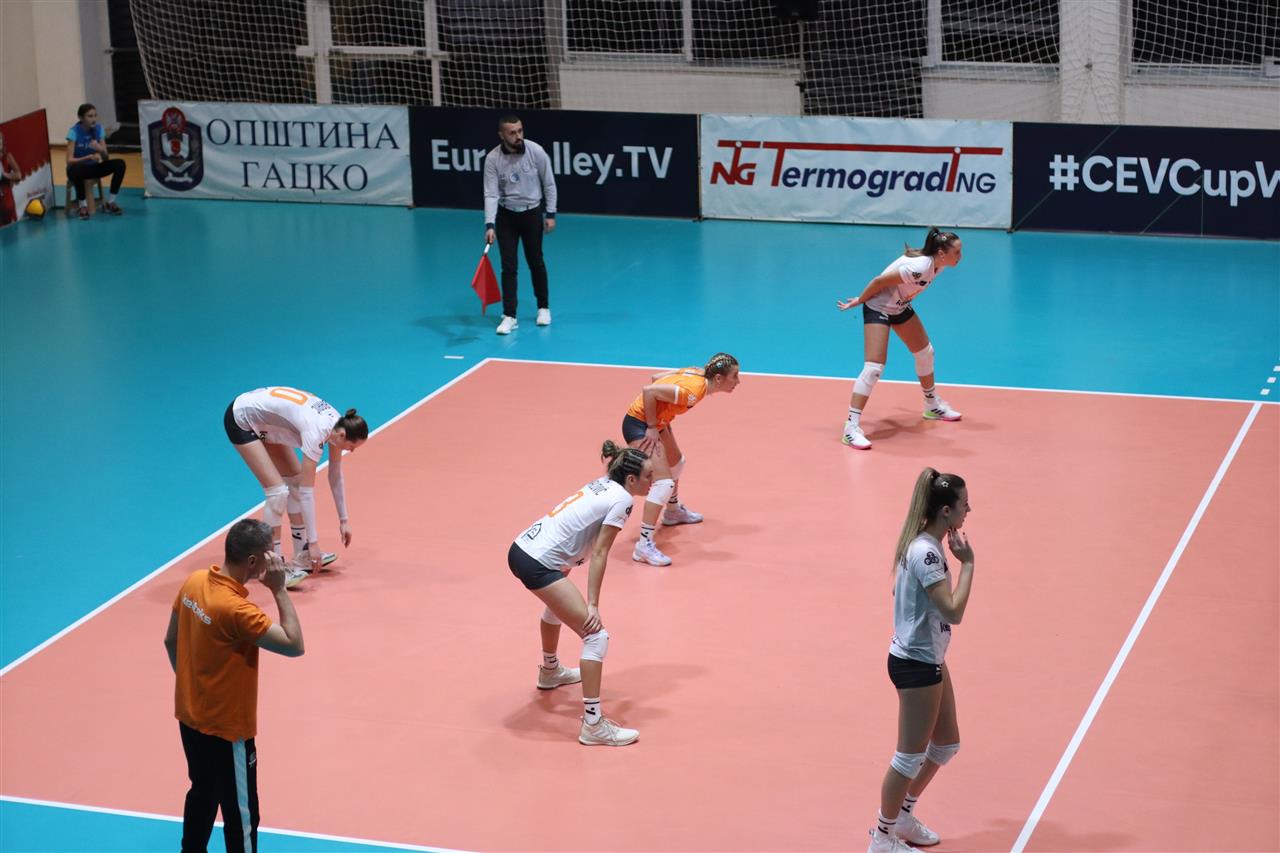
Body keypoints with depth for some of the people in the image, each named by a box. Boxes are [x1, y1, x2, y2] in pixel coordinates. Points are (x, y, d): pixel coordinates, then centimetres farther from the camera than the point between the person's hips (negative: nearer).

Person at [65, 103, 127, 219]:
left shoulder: (98, 129, -6)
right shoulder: (74, 131, -18)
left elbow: (106, 158, -7)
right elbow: (69, 160, -24)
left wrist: (100, 150, -31)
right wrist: (89, 157, -39)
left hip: (93, 167, 4)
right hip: (80, 167, -4)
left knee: (120, 164, -19)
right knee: (74, 171, -41)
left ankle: (110, 202, -7)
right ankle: (83, 205, -18)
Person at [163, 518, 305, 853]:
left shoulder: (194, 581, -5)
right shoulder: (236, 609, -30)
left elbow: (171, 640, 8)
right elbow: (295, 645, -25)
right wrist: (279, 589, -23)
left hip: (190, 718, 9)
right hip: (227, 731, -9)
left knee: (202, 795, 26)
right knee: (241, 816, 5)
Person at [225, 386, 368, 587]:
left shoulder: (338, 424, -10)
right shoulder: (316, 431, -33)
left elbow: (336, 476, 5)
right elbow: (307, 492, -29)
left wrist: (343, 520, 8)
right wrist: (313, 541, -26)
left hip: (263, 419, 9)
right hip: (241, 419, -9)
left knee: (295, 481, 6)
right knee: (278, 491, -14)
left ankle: (302, 557, 14)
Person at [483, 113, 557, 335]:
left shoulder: (536, 151, -15)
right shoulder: (492, 159, -17)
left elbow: (548, 184, -4)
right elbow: (491, 194, -18)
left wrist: (550, 214, -4)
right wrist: (490, 225, -27)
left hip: (532, 213, 0)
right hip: (506, 216, 0)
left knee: (536, 262, 10)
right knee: (509, 266, -3)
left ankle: (543, 308, 29)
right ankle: (510, 317, 2)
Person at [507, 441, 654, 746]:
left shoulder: (602, 484, 13)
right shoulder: (621, 499, -10)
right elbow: (599, 554, -13)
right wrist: (593, 605, -13)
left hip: (521, 549, 10)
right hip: (539, 564, -10)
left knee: (558, 604, 40)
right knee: (596, 637, -11)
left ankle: (550, 672, 63)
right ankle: (593, 724, -16)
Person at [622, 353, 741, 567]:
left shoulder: (697, 373, -4)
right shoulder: (693, 391, -30)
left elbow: (656, 378, 5)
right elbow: (649, 390, -33)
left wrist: (658, 422, 5)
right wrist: (652, 427, -23)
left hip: (656, 421, 11)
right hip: (639, 424, -11)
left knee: (676, 463, 31)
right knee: (664, 482, -18)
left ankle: (673, 510, 57)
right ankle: (644, 545, -20)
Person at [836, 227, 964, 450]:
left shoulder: (938, 264, -7)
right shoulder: (920, 267, -35)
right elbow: (880, 281, -26)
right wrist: (858, 301, -12)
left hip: (900, 307, 9)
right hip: (878, 308, -9)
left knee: (925, 352, 21)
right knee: (874, 367, -19)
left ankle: (933, 406, 43)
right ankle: (851, 428, -19)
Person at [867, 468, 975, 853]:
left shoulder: (925, 544, 4)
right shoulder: (926, 553, -25)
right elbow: (953, 611, -28)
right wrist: (967, 563, -21)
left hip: (929, 658, 10)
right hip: (916, 663, -10)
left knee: (946, 744, 21)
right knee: (912, 755, 3)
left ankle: (903, 817, 35)